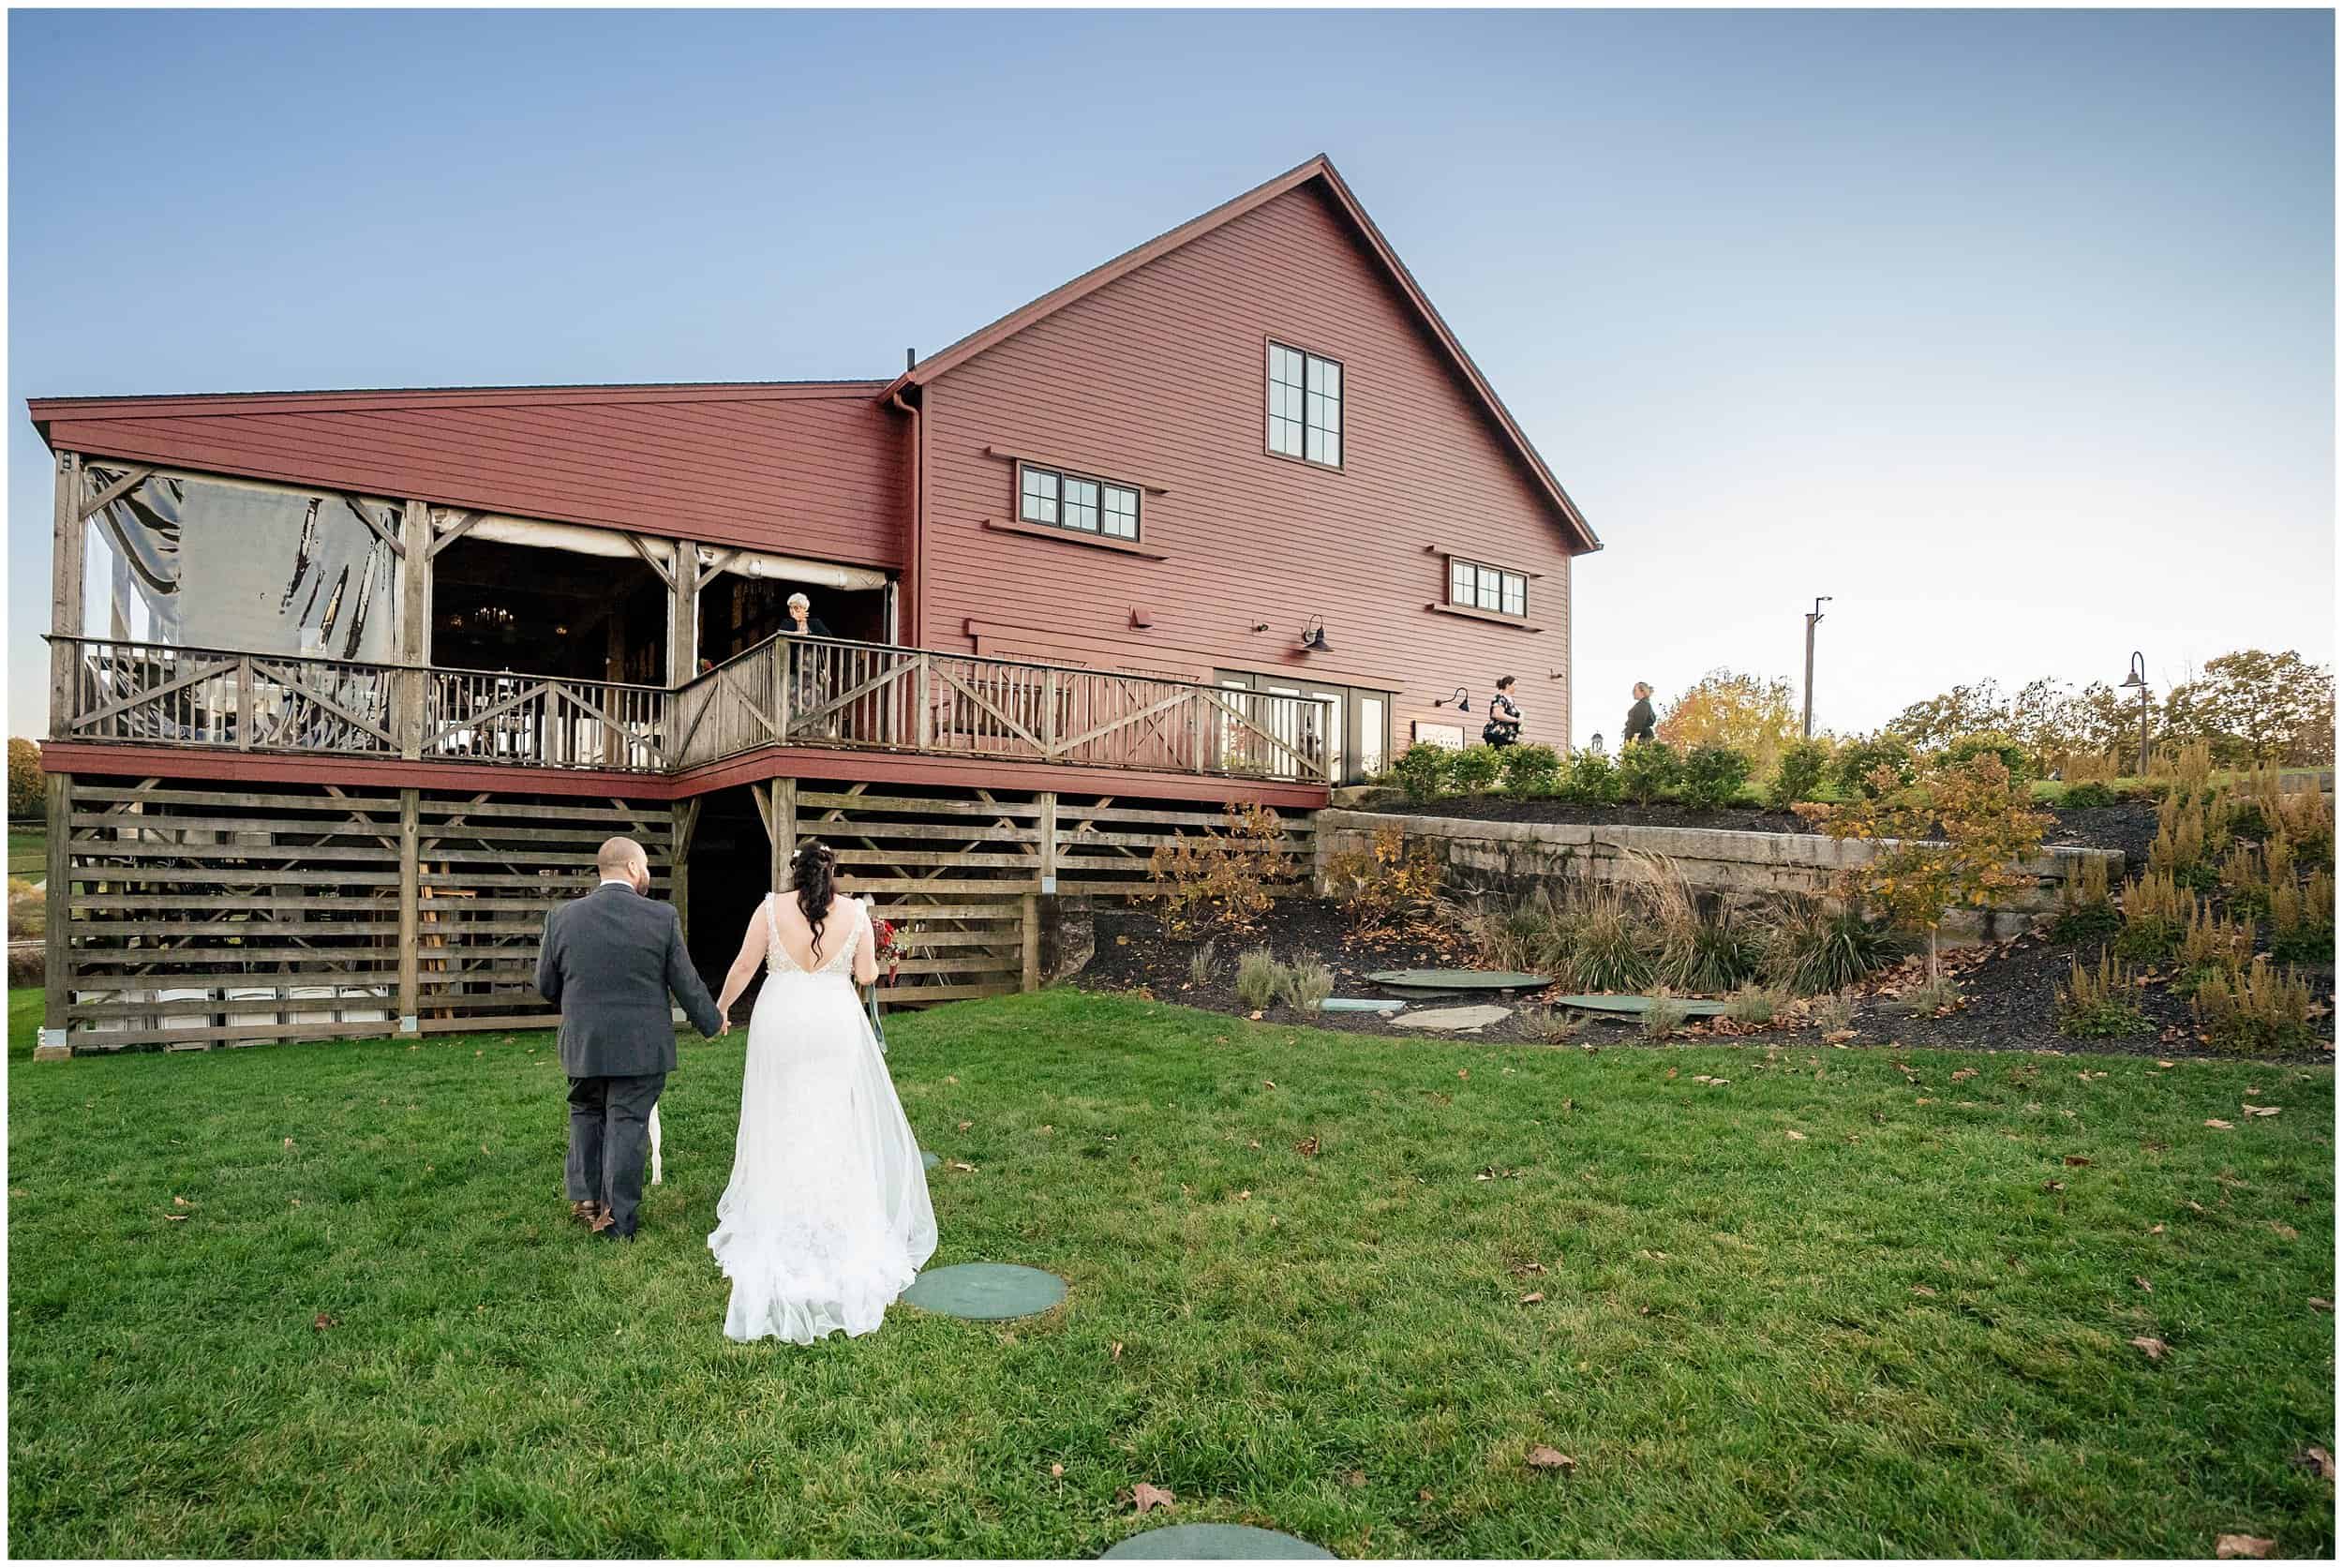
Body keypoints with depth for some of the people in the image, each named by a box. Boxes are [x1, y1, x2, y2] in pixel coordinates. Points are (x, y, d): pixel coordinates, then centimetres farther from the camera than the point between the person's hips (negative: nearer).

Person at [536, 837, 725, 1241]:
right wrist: (711, 1022, 12)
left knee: (587, 1115, 23)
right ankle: (617, 1222, 13)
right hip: (642, 1048, -2)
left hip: (583, 1045, 2)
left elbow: (545, 986, 5)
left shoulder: (563, 917, -3)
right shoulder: (663, 917, -11)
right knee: (627, 1125, 6)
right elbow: (685, 982, -5)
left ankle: (585, 1196, 21)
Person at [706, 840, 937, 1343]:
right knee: (839, 1122, 8)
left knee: (782, 1125, 11)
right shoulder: (854, 911, -2)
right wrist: (867, 959, 21)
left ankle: (776, 1221, 19)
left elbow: (744, 967, 0)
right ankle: (842, 1220, 12)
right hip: (835, 1025, 0)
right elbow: (867, 975, 0)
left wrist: (721, 1008, 15)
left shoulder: (771, 907, -3)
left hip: (780, 1024, 0)